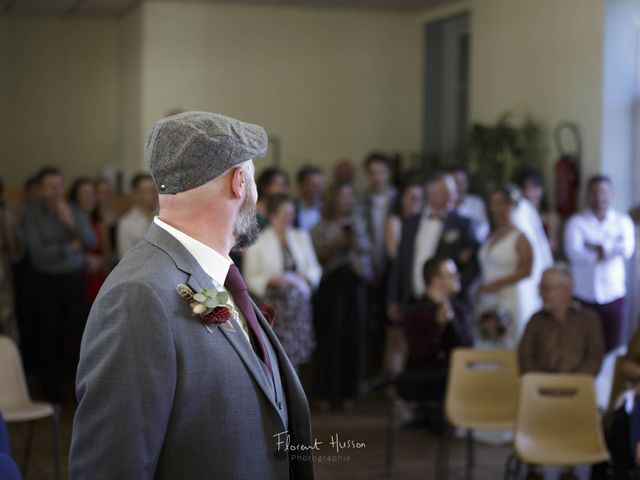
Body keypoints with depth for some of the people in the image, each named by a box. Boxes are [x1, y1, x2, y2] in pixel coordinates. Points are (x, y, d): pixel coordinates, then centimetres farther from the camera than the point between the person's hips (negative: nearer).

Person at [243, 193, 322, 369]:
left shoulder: (302, 237, 12)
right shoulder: (257, 243, -3)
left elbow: (314, 268, 15)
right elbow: (251, 279, -1)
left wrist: (306, 277, -5)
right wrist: (272, 280, -17)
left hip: (300, 303, 4)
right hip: (275, 303, -4)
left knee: (300, 356, -1)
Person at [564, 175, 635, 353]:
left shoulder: (622, 221, 7)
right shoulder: (577, 222, 2)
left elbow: (626, 250, -11)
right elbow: (573, 252, -15)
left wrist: (596, 247, -10)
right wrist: (605, 253, -10)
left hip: (613, 296, 1)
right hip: (584, 296, -1)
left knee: (613, 350, 3)